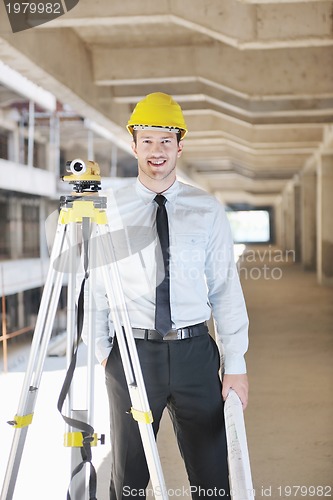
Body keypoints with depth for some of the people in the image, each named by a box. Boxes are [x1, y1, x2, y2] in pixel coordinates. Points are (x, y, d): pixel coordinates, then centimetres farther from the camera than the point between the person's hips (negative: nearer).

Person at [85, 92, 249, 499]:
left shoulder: (207, 210, 3)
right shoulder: (112, 210, 1)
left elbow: (226, 290, 1)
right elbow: (96, 286, 2)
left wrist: (235, 365, -3)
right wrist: (102, 351, -4)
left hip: (195, 352, 1)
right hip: (131, 353, 0)